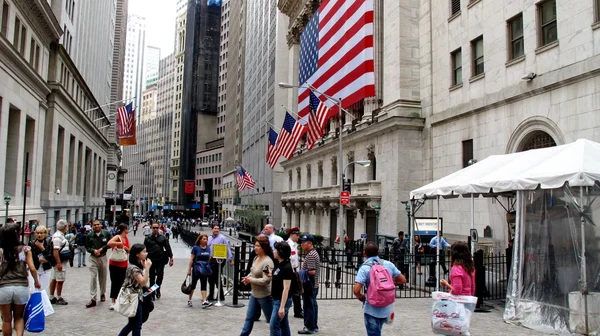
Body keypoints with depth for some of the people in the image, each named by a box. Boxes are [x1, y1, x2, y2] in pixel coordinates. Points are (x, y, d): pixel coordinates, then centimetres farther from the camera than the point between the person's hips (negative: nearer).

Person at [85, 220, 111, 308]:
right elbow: (87, 247, 4)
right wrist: (93, 250, -15)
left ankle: (102, 293, 34)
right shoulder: (90, 235, -4)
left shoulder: (106, 234, -5)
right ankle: (93, 299, -5)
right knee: (93, 277, -7)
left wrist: (102, 248, -12)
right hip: (93, 258, 0)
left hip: (103, 257, 1)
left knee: (103, 277, 13)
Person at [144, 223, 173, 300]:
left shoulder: (163, 238, 8)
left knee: (160, 275, -7)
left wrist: (171, 258, -1)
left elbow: (168, 248, 5)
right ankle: (152, 293, 16)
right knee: (152, 277, 5)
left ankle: (157, 288, 19)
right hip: (151, 260, 0)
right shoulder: (147, 239, 8)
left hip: (160, 260, 0)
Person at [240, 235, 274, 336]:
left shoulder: (267, 262, -24)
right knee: (249, 317, 15)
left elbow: (266, 280, -29)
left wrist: (250, 280, -19)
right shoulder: (256, 258, 4)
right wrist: (248, 277, -3)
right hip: (254, 294, 9)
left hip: (264, 295, -8)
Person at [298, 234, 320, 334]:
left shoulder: (310, 255, -18)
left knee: (309, 305, -4)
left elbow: (311, 271, -24)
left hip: (309, 285, -10)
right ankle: (314, 326, 22)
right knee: (313, 305, 15)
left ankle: (309, 327, 2)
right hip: (314, 284, 10)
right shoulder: (314, 253, 15)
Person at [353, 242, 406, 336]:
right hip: (386, 308, 5)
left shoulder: (364, 268, -16)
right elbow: (403, 280, 3)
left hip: (372, 310, -5)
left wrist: (361, 297, -3)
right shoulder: (388, 264, -3)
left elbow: (356, 291, -25)